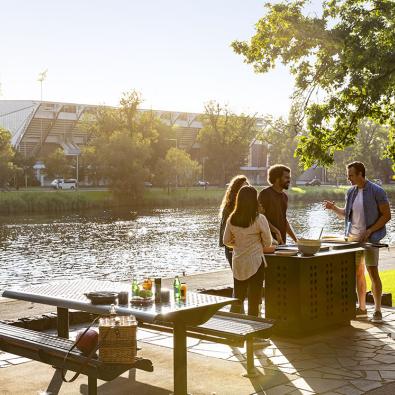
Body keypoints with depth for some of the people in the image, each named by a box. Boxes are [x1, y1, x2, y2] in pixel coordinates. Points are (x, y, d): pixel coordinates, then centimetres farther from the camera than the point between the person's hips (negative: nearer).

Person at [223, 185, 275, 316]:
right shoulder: (259, 219, -14)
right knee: (254, 300, 5)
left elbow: (226, 241, 8)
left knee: (237, 300, 15)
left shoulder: (231, 219, -2)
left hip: (238, 263, 4)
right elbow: (268, 243, -5)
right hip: (255, 262, -4)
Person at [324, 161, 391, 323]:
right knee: (358, 272, 9)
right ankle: (362, 308, 19)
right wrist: (334, 208, 1)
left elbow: (387, 215, -8)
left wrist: (369, 231, -15)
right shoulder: (351, 192, 9)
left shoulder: (376, 191, -8)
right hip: (353, 237, 6)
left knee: (372, 271, -7)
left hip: (369, 237, -6)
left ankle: (378, 311, 1)